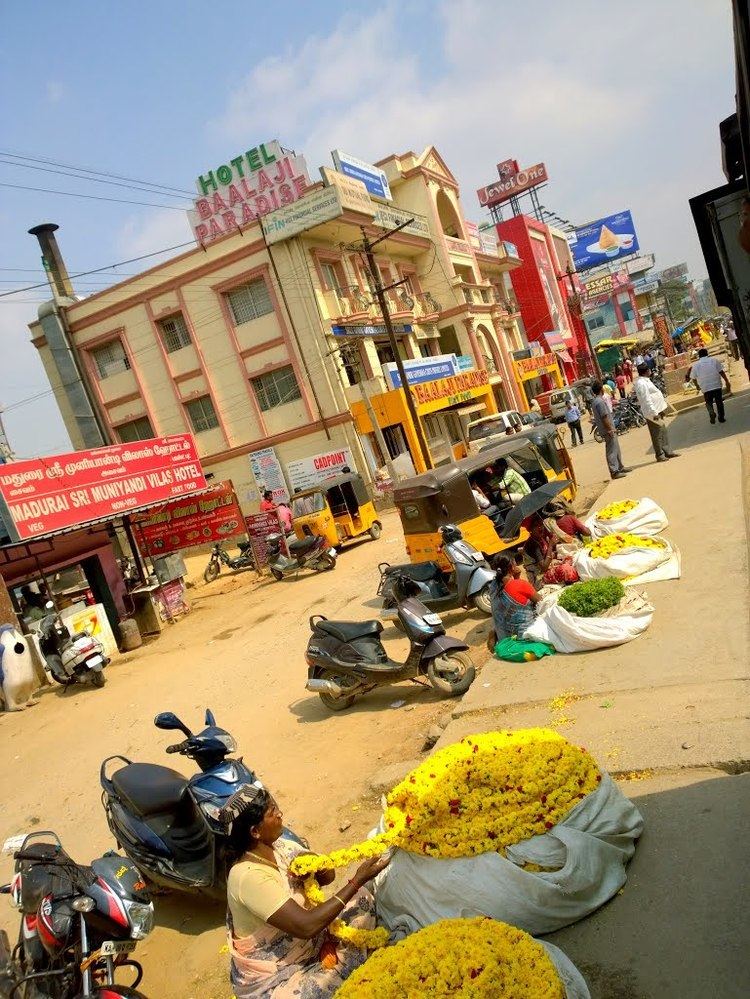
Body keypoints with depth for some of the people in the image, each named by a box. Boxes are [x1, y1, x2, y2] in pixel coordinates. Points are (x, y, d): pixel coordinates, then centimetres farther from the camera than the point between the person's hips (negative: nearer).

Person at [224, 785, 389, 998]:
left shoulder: (277, 846, -6)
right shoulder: (249, 877, -32)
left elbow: (327, 876, 2)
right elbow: (306, 927, -34)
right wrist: (357, 880, -30)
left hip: (307, 943, 8)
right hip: (272, 979, -8)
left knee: (362, 898, 2)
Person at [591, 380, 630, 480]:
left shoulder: (595, 401, 12)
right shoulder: (600, 401, -20)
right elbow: (604, 417, -24)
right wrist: (610, 430, -20)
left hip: (606, 429, 10)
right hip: (608, 430, -10)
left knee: (616, 449, 19)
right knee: (612, 451, -6)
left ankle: (620, 467, 28)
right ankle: (614, 472, -3)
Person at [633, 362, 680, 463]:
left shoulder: (645, 380, 12)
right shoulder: (641, 383, -21)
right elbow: (646, 400, -25)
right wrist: (654, 413, -25)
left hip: (657, 410, 11)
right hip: (652, 413, -11)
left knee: (663, 432, 17)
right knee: (657, 434, -1)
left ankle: (667, 451, 26)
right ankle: (660, 454, 9)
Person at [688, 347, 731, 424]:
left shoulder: (695, 365, 3)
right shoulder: (714, 360, 3)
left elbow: (693, 378, 5)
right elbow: (721, 372, -1)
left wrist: (698, 385, 22)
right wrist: (727, 382, 5)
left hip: (705, 387, 0)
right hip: (717, 385, 0)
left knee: (709, 402, 15)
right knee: (719, 401, 14)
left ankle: (711, 412, -12)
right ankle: (721, 418, 17)